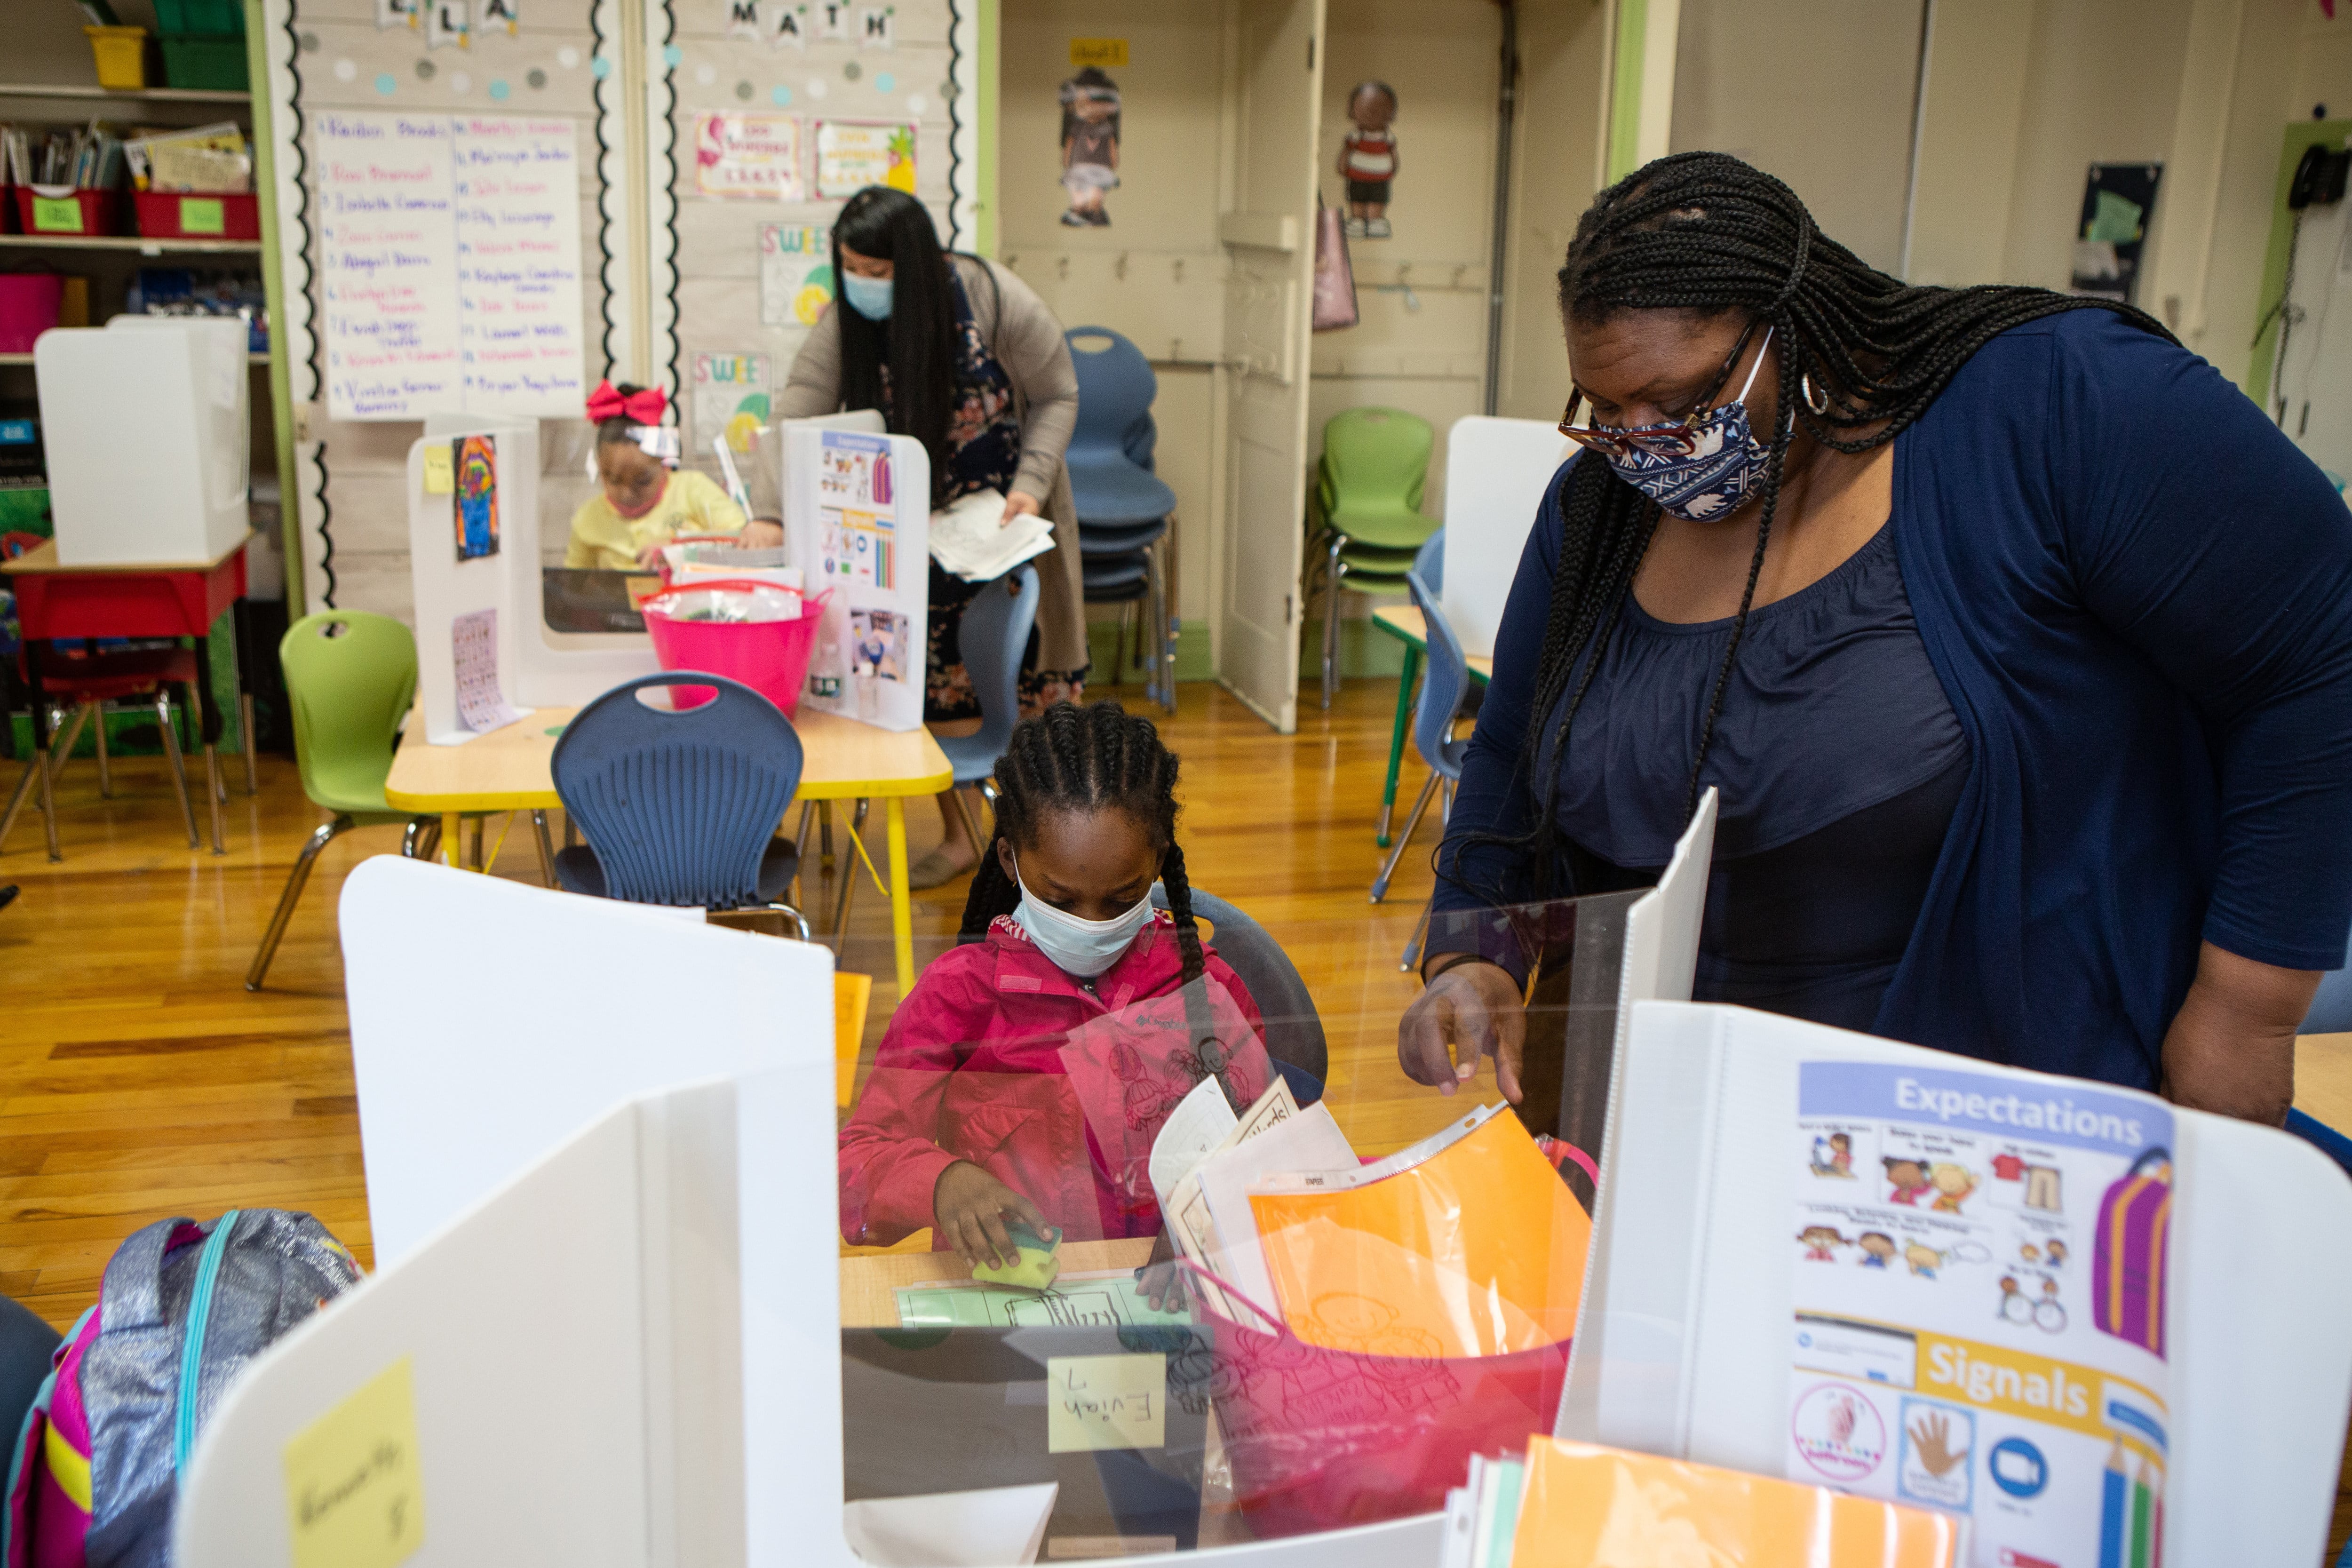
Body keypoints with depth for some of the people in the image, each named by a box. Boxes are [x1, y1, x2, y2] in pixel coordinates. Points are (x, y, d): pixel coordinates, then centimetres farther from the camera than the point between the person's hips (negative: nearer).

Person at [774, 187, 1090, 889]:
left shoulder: (996, 301, -21)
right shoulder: (845, 320, -14)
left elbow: (1056, 396, -9)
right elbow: (798, 410, -22)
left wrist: (1031, 484, -21)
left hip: (1007, 514, -2)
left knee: (1028, 673, 5)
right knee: (936, 679, 5)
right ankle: (959, 836, 20)